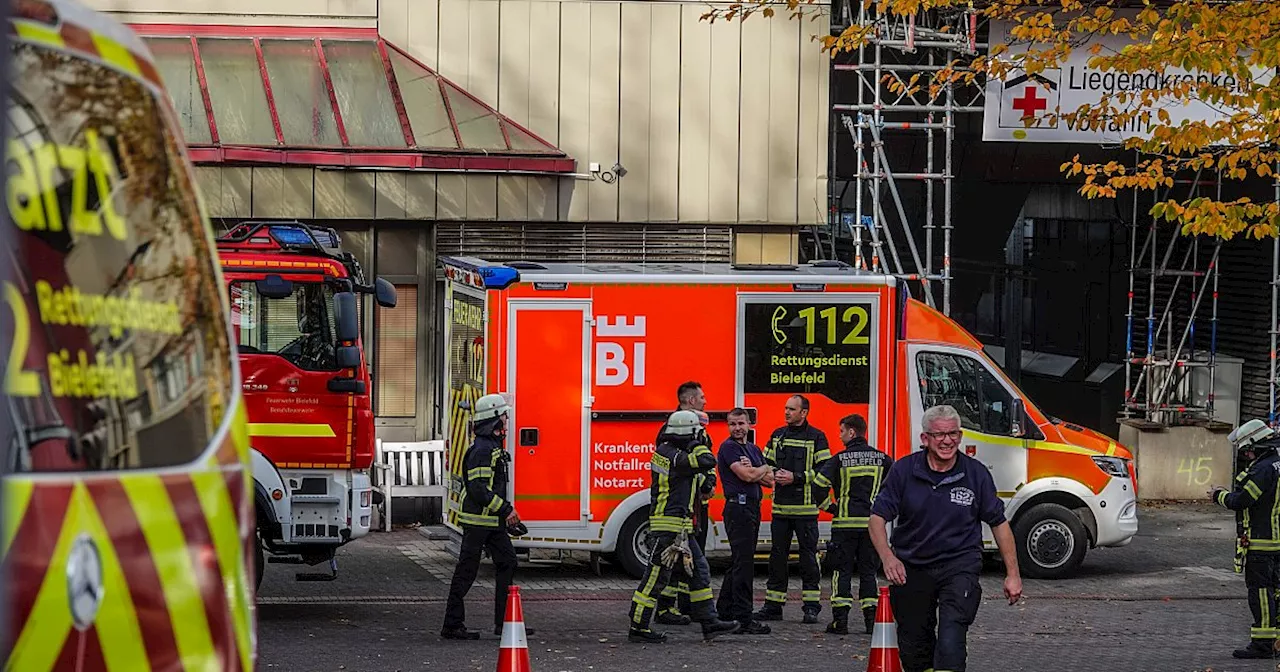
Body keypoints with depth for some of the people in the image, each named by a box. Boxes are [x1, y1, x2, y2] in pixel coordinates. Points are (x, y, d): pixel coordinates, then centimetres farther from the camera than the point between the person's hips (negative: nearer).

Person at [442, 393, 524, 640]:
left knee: (507, 564, 7)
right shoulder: (481, 450, -17)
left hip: (493, 520, 10)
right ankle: (452, 626, 1)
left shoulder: (494, 446, 16)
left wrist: (507, 513, 23)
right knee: (466, 572, -4)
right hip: (478, 520, -10)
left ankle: (504, 623, 10)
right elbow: (478, 489, -25)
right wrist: (506, 509, -23)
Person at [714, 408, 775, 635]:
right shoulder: (728, 448, -6)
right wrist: (764, 468, 3)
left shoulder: (754, 449, 19)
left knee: (739, 562, 14)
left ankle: (724, 610, 23)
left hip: (752, 508, 9)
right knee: (744, 563, -12)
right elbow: (746, 476, -17)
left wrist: (752, 470, -8)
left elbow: (769, 480, 11)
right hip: (738, 507, -9)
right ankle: (743, 620, -15)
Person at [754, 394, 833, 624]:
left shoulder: (816, 437, -2)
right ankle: (773, 606, 11)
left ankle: (811, 606, 3)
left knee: (808, 556, -2)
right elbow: (766, 464, 18)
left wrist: (796, 478, -13)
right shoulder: (778, 435, 13)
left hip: (805, 508, -5)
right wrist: (774, 475, -4)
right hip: (780, 507, 5)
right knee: (777, 556, 7)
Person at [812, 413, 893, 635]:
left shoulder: (840, 459, -5)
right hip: (872, 523, 3)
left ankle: (840, 621, -3)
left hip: (845, 523, -3)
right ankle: (871, 620, 7)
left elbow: (819, 485, -8)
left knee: (842, 571, 2)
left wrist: (829, 507, 8)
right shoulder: (881, 459, 5)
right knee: (868, 571, 10)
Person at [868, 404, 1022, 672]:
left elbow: (999, 523, 5)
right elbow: (877, 518, -3)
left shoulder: (976, 474, -4)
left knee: (951, 642, -24)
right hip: (911, 567, 2)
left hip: (960, 566, -2)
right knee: (914, 650, 10)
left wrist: (1013, 575, 4)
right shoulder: (904, 470, -4)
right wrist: (888, 558, -21)